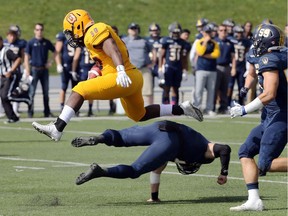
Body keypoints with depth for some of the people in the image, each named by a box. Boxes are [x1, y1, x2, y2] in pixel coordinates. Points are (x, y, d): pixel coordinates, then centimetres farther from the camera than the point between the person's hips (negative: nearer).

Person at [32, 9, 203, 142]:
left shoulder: (94, 32, -10)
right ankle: (182, 109, 28)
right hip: (133, 77, 10)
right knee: (140, 115, 28)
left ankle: (57, 129, -21)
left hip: (123, 79, -10)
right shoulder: (96, 34, 20)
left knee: (79, 91, -14)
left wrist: (120, 70, -40)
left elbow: (113, 50, -27)